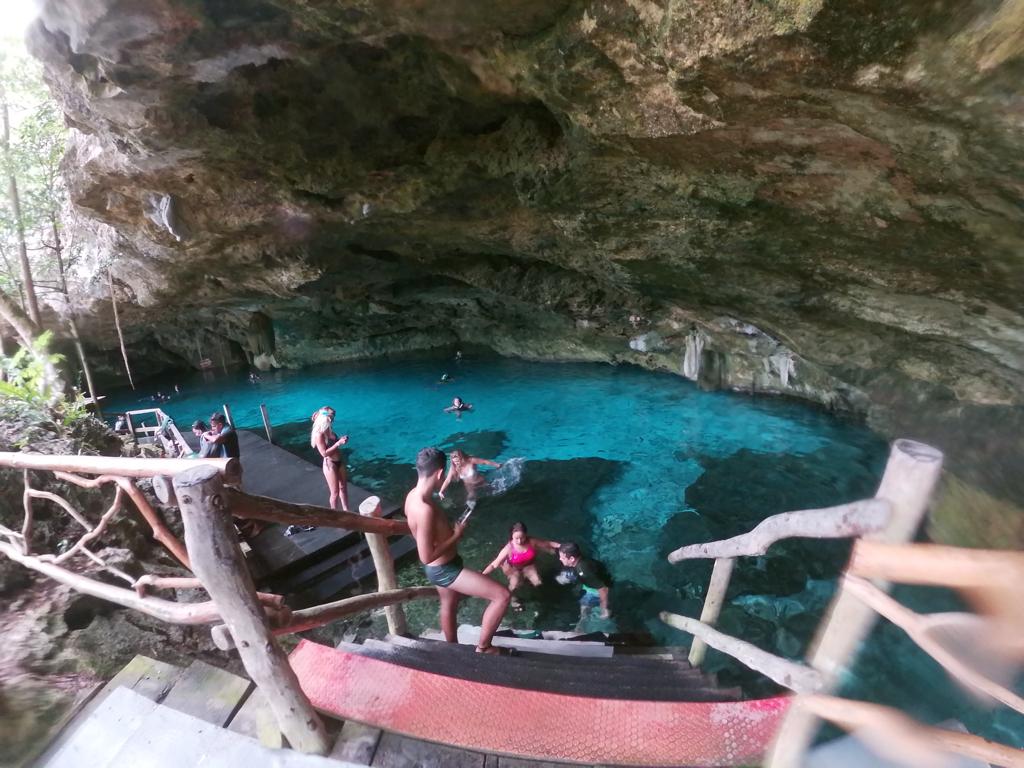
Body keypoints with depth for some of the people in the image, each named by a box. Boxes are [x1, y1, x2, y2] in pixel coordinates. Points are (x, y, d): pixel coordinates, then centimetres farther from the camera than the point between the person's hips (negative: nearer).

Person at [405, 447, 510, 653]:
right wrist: (457, 535, -21)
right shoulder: (425, 509, -35)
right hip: (445, 569, -10)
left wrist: (448, 530, 8)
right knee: (502, 596, -6)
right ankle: (482, 648, 12)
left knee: (449, 606, 32)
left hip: (440, 568, 10)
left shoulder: (413, 496, -5)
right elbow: (426, 556, -30)